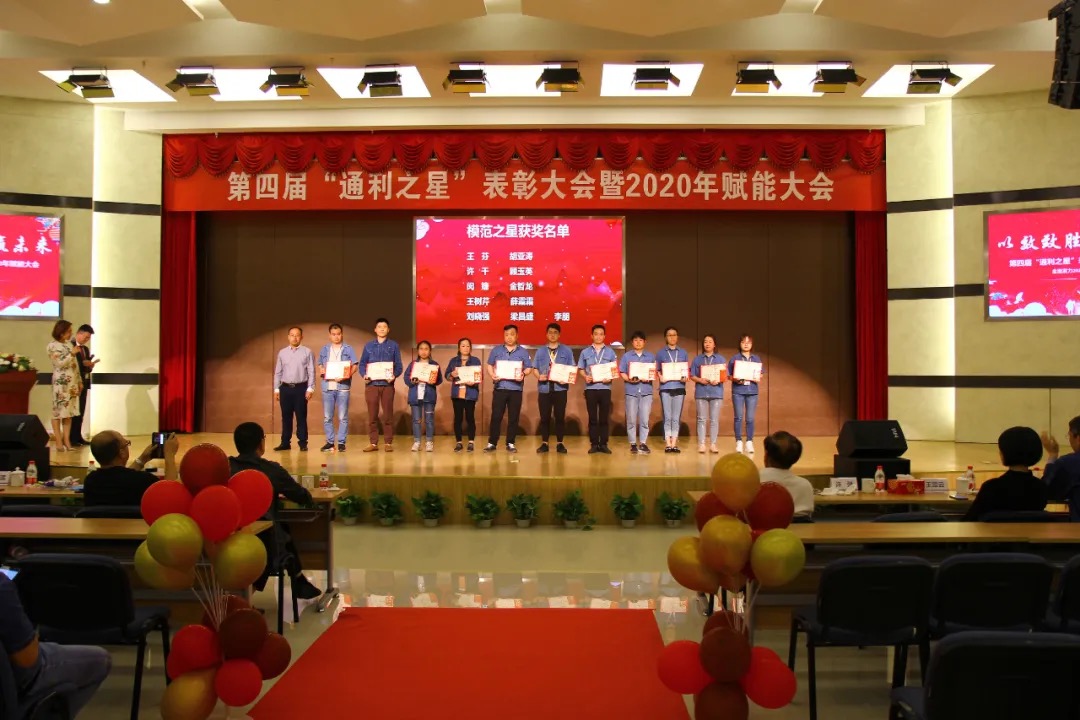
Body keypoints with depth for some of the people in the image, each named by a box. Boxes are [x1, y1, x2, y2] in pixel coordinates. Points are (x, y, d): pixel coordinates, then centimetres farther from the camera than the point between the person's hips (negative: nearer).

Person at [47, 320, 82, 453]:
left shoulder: (69, 344, 15)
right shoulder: (52, 346, -6)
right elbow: (60, 363, -16)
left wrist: (79, 381, 15)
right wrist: (72, 353, -16)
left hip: (72, 383, 7)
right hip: (61, 383, -7)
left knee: (69, 412, 6)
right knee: (58, 412, -4)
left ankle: (67, 441, 9)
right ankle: (58, 442, -1)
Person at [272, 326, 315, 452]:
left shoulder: (307, 352, 0)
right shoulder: (282, 353, 8)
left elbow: (311, 372, -3)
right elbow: (278, 372, 10)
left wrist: (310, 388, -9)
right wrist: (276, 389, 6)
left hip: (301, 388, -3)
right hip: (285, 388, 3)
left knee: (301, 417, 1)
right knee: (286, 417, 7)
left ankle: (303, 443, 8)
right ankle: (285, 443, 14)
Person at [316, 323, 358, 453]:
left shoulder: (348, 349, 5)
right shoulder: (324, 349, 14)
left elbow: (354, 367, 0)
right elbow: (320, 366, 18)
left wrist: (345, 376, -16)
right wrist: (321, 371, -5)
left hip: (343, 386, -3)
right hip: (327, 386, 3)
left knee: (343, 417, -3)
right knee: (327, 417, 4)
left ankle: (341, 442, 1)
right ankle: (330, 442, 10)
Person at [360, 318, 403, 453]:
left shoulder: (393, 346, 7)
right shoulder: (368, 346, 11)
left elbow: (399, 366, 4)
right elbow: (362, 364, 10)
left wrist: (394, 376, -15)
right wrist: (364, 375, -10)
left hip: (387, 384, -1)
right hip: (372, 384, 1)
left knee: (388, 415, 1)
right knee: (372, 415, 3)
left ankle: (388, 442, 6)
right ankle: (373, 443, 8)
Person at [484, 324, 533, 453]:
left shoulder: (523, 352, 7)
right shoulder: (496, 350, 8)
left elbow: (529, 368, 6)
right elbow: (489, 365, 10)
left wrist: (523, 374, -15)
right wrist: (492, 375, -10)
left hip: (516, 389, 0)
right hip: (500, 388, 0)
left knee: (513, 418, 3)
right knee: (496, 416, -1)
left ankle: (510, 444, 11)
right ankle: (492, 443, 5)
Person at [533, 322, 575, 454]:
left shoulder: (567, 351, 7)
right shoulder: (540, 351, 11)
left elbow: (572, 368, 4)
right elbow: (535, 368, 10)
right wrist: (539, 376, -11)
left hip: (560, 388, -1)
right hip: (544, 388, 1)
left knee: (560, 416, 1)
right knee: (544, 417, 3)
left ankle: (559, 443, 8)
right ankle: (544, 443, 10)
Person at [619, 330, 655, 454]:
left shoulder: (651, 356, 12)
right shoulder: (626, 356, 8)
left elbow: (655, 372, 10)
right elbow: (622, 372, 4)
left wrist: (649, 378, -10)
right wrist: (629, 379, -15)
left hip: (646, 390, 1)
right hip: (631, 391, -1)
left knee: (644, 419, 0)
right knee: (631, 419, 1)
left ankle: (642, 443, 6)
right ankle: (633, 444, 8)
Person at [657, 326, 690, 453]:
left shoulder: (683, 353, 12)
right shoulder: (661, 353, 7)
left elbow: (688, 370, 11)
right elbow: (657, 370, 5)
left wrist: (686, 377, -9)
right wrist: (660, 377, -15)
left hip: (679, 387, 2)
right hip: (665, 388, -1)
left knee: (676, 417, 2)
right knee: (667, 417, -2)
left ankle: (674, 443, 4)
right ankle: (668, 443, 0)